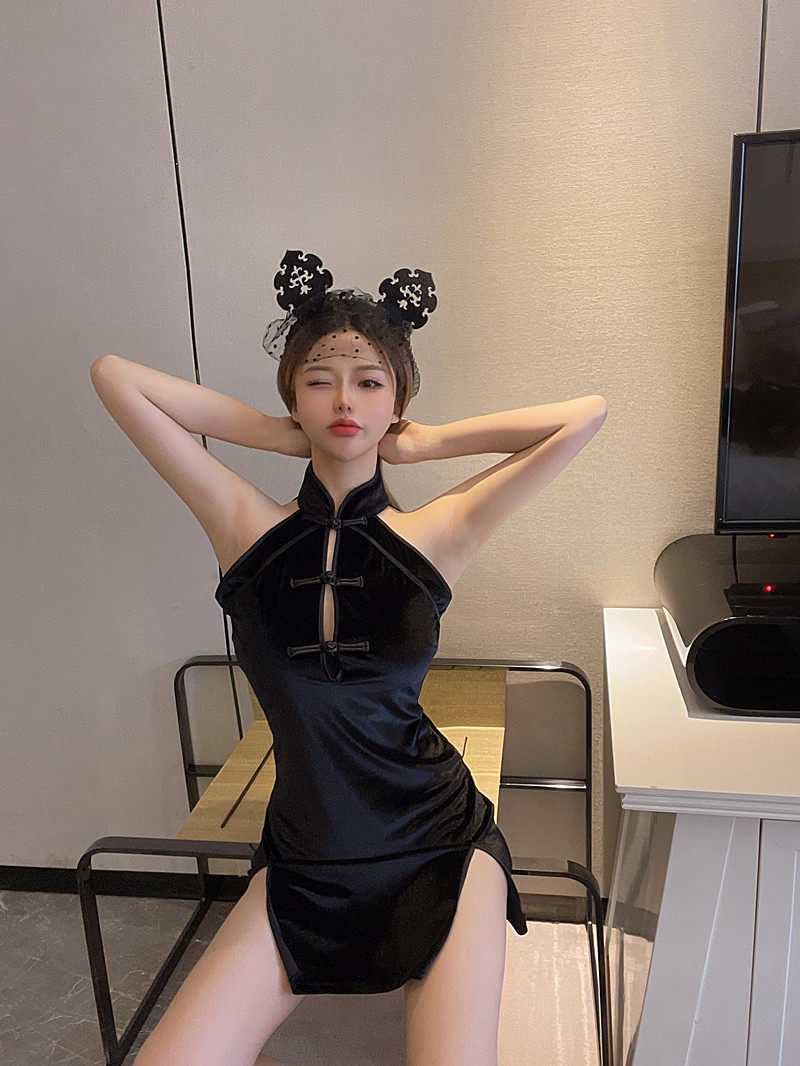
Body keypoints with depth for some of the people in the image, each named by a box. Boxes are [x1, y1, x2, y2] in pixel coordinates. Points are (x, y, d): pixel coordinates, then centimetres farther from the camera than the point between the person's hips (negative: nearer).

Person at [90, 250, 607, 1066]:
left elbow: (586, 415, -14)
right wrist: (287, 436, -9)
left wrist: (423, 442, -8)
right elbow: (114, 376, -10)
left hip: (439, 845, -1)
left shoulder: (434, 535, -10)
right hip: (302, 858, 1)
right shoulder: (247, 528, -8)